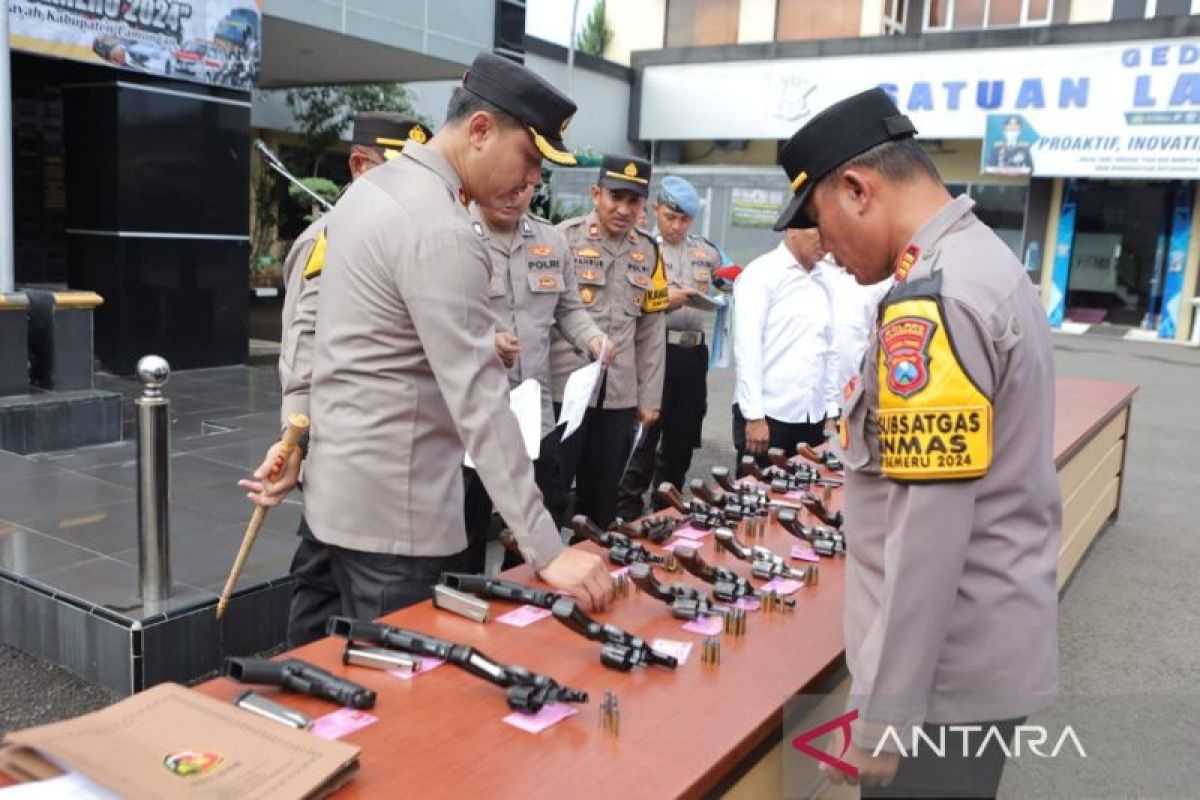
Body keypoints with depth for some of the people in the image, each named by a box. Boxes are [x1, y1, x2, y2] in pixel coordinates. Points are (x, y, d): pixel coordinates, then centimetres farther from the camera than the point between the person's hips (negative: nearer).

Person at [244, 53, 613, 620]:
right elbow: (479, 403, -27)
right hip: (395, 509, -10)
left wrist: (301, 439, 24)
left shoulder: (371, 187, 9)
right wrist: (547, 552, -25)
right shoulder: (440, 231, -22)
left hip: (343, 488, 10)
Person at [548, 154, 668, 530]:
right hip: (564, 390, -4)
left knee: (601, 499, 14)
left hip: (620, 396, 4)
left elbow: (652, 330, 11)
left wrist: (650, 397, 10)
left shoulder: (648, 250, 8)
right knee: (550, 493, 5)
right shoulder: (564, 238, -6)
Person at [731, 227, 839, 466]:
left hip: (813, 418, 5)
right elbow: (747, 348, -11)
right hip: (768, 414, -5)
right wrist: (754, 415, -15)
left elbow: (829, 350, 15)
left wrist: (831, 412, 12)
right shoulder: (761, 273, -6)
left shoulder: (823, 280, 11)